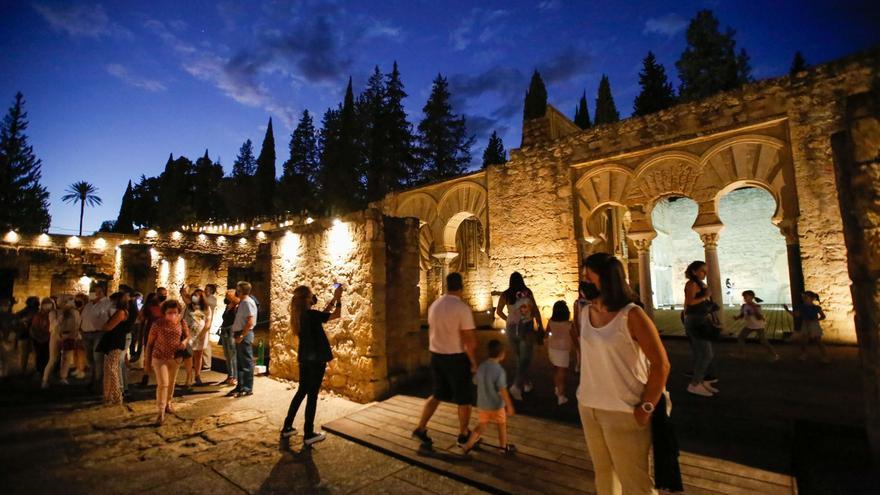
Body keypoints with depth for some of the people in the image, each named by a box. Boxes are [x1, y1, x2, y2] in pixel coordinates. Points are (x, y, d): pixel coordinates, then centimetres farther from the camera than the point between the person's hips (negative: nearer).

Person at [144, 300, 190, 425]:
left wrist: (184, 342, -15)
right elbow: (150, 342, -7)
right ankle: (161, 413, 0)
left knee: (171, 383, 17)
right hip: (159, 357, -3)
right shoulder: (158, 323, -15)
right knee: (163, 384, -9)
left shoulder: (181, 322, -6)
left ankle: (168, 404, 38)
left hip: (175, 358, 3)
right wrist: (147, 360, -4)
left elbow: (187, 335, 9)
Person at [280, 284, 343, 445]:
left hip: (304, 358, 8)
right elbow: (336, 314, -14)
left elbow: (324, 313, 16)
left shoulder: (300, 314, 6)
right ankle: (308, 434, 11)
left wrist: (334, 298, 13)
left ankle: (287, 427, 28)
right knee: (312, 395, 1)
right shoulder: (311, 314, -20)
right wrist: (338, 298, -3)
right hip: (316, 359, -8)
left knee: (301, 391, 20)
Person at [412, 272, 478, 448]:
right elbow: (470, 341, -19)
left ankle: (421, 428, 23)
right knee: (464, 399, 14)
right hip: (457, 357, -6)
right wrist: (473, 362, -6)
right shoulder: (462, 308, -19)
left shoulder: (434, 306, 2)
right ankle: (463, 435, 29)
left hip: (436, 356, 6)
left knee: (437, 394, 22)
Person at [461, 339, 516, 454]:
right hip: (496, 405, -5)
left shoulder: (481, 366, -4)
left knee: (482, 426, 20)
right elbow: (503, 391, -23)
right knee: (502, 425, 19)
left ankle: (467, 445, 17)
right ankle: (504, 447, 36)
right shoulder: (499, 370, -24)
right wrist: (509, 406, -12)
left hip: (482, 404, 5)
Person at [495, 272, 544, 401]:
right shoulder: (527, 292, -6)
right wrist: (540, 326, 3)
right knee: (525, 359, 0)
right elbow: (535, 310, -5)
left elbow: (499, 311, -1)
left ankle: (526, 383, 32)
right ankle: (516, 386, -16)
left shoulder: (505, 295, -2)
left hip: (511, 329, 3)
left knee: (520, 358, 20)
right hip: (526, 328, -3)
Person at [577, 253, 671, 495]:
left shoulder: (632, 315, -16)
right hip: (588, 408, 6)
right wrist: (586, 393, 9)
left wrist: (646, 409, -12)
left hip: (623, 412, -5)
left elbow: (661, 365, -14)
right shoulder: (586, 312, 2)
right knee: (603, 472, 22)